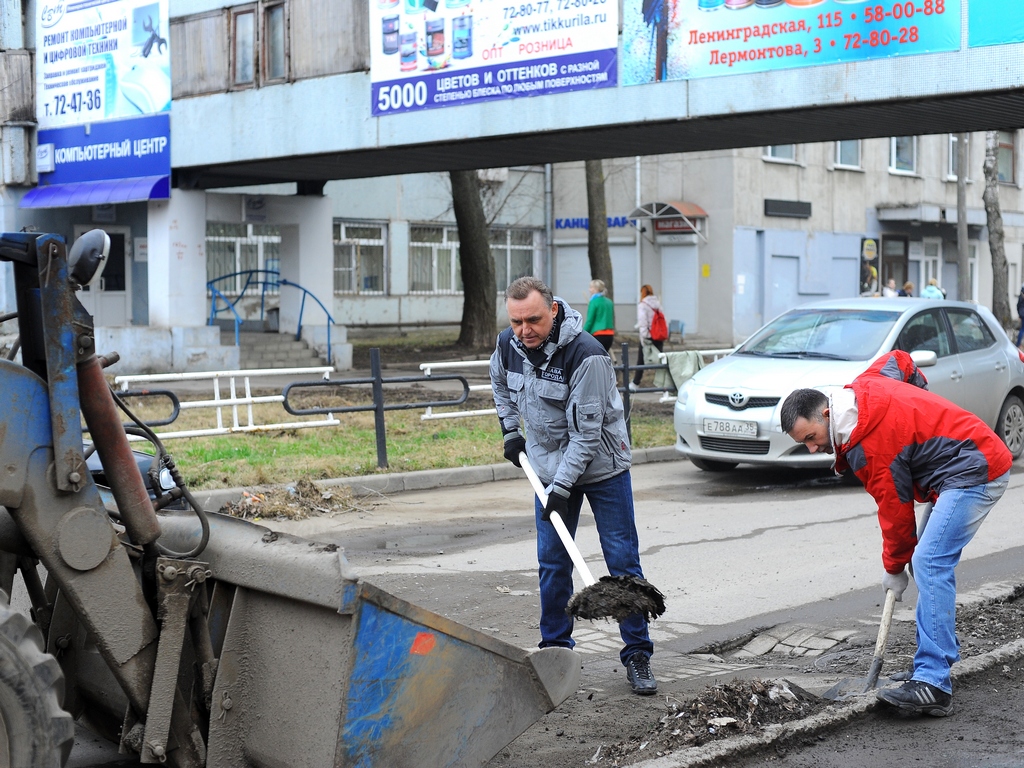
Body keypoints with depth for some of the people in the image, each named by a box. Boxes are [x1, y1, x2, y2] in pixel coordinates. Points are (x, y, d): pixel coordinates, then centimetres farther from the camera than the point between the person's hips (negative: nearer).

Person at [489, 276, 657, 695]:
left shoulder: (586, 355, -28)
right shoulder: (508, 344, -9)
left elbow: (586, 431, -25)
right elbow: (500, 383, 18)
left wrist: (562, 488, -26)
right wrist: (510, 430, 13)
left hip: (602, 468, -5)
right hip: (550, 467, 5)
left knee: (623, 561, -2)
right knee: (552, 563, 7)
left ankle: (637, 655, 7)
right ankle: (555, 649, 19)